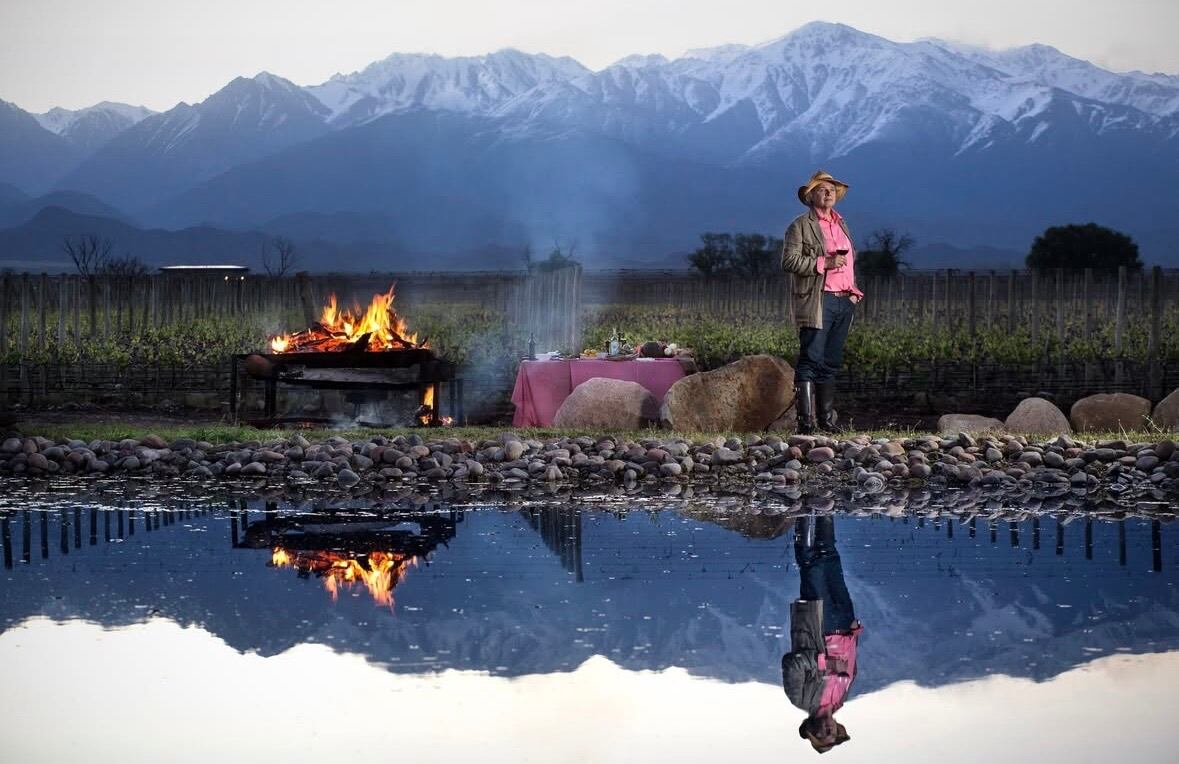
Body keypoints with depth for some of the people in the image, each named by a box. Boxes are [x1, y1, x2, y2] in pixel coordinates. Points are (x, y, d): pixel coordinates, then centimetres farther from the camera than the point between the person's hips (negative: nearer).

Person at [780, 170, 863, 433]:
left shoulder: (841, 224, 22)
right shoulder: (801, 226, 0)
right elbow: (789, 261, -10)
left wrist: (853, 290, 15)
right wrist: (824, 263, -17)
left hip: (844, 301, 7)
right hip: (817, 302, -7)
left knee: (830, 363, 8)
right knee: (811, 361, -10)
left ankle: (826, 419, 11)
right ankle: (806, 421, -12)